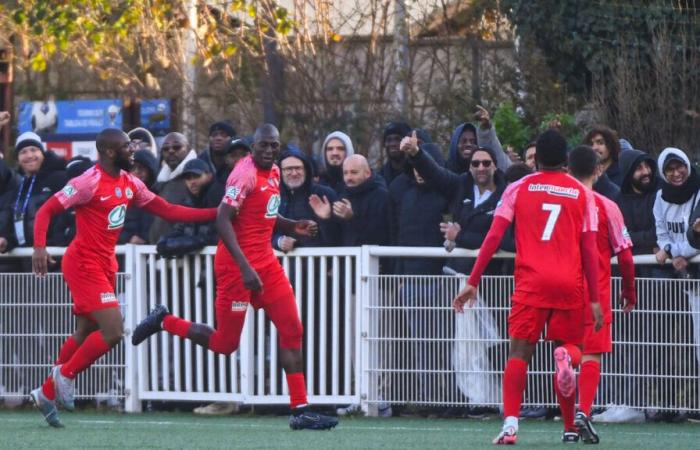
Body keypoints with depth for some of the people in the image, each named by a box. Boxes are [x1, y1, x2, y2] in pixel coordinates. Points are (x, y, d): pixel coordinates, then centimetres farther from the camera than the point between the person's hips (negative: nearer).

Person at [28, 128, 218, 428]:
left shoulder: (130, 184, 8)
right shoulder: (89, 182, -16)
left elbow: (167, 211, 12)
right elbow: (46, 211, -15)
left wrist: (216, 214, 5)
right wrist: (39, 247, -30)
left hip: (105, 264, 8)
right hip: (84, 264, -8)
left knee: (85, 333, 13)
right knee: (113, 330, -16)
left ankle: (47, 393, 23)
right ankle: (65, 373, 3)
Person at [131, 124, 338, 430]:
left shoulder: (273, 172, 11)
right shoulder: (246, 174, -17)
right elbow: (223, 221, -24)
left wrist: (293, 227, 7)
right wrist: (245, 268, -29)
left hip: (265, 261, 8)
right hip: (237, 265, -8)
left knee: (292, 332, -1)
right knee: (225, 343, -1)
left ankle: (301, 411, 0)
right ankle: (163, 322, 20)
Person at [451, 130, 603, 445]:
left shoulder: (518, 188, 7)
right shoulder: (582, 193, 9)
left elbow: (494, 236, 0)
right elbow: (590, 250, 4)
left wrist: (473, 282, 2)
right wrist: (595, 300, 7)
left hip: (531, 282, -1)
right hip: (570, 284, 1)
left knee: (519, 353, -2)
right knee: (569, 345, 16)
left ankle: (510, 424, -19)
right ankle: (567, 356, -22)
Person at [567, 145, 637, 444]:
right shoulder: (606, 207, -5)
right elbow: (624, 254, -4)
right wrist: (629, 292, 9)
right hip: (595, 293, -3)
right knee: (591, 355, -3)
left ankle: (569, 423, 9)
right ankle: (584, 411, -24)